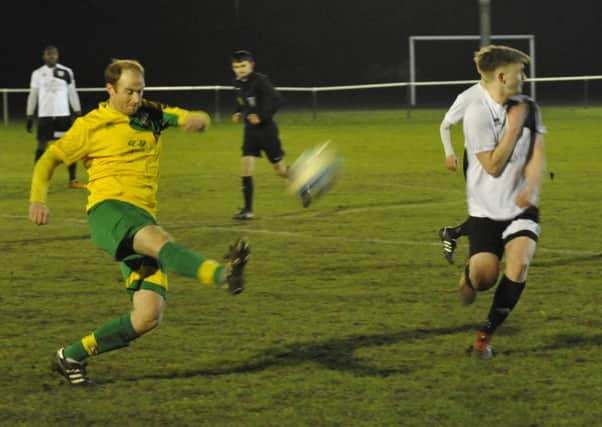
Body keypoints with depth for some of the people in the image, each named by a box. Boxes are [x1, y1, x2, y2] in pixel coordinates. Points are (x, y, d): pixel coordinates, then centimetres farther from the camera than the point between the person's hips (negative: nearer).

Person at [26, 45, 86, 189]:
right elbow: (32, 96, 8)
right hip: (44, 115, -1)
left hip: (63, 114, 1)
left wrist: (78, 113, 3)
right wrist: (29, 116, 5)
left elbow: (72, 93, 8)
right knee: (42, 146, -1)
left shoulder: (66, 72, 4)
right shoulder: (37, 73, 4)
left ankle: (72, 180, 5)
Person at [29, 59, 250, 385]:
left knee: (149, 316, -7)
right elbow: (49, 159, 13)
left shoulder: (152, 115, 19)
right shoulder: (91, 126, 9)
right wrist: (37, 199, -5)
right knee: (158, 240, -39)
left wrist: (197, 120, -15)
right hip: (109, 209, -5)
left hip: (144, 218, 5)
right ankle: (223, 274, -66)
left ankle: (72, 356, 8)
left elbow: (194, 119, 11)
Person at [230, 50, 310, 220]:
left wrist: (261, 116, -28)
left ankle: (303, 188, 33)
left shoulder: (260, 80, -17)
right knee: (246, 166, -7)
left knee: (280, 168, 4)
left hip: (266, 129, -6)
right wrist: (238, 113, 5)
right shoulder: (238, 83, 5)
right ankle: (248, 209, -5)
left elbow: (276, 100, -23)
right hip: (250, 130, 6)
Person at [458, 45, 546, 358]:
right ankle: (469, 275, 25)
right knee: (485, 274, -17)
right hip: (486, 209, -3)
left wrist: (530, 189, -22)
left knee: (519, 262, -21)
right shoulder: (477, 113, -13)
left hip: (521, 207, 3)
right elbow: (493, 166, -14)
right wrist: (514, 126, -15)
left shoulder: (528, 108, 3)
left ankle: (486, 334, -5)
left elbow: (537, 155, -3)